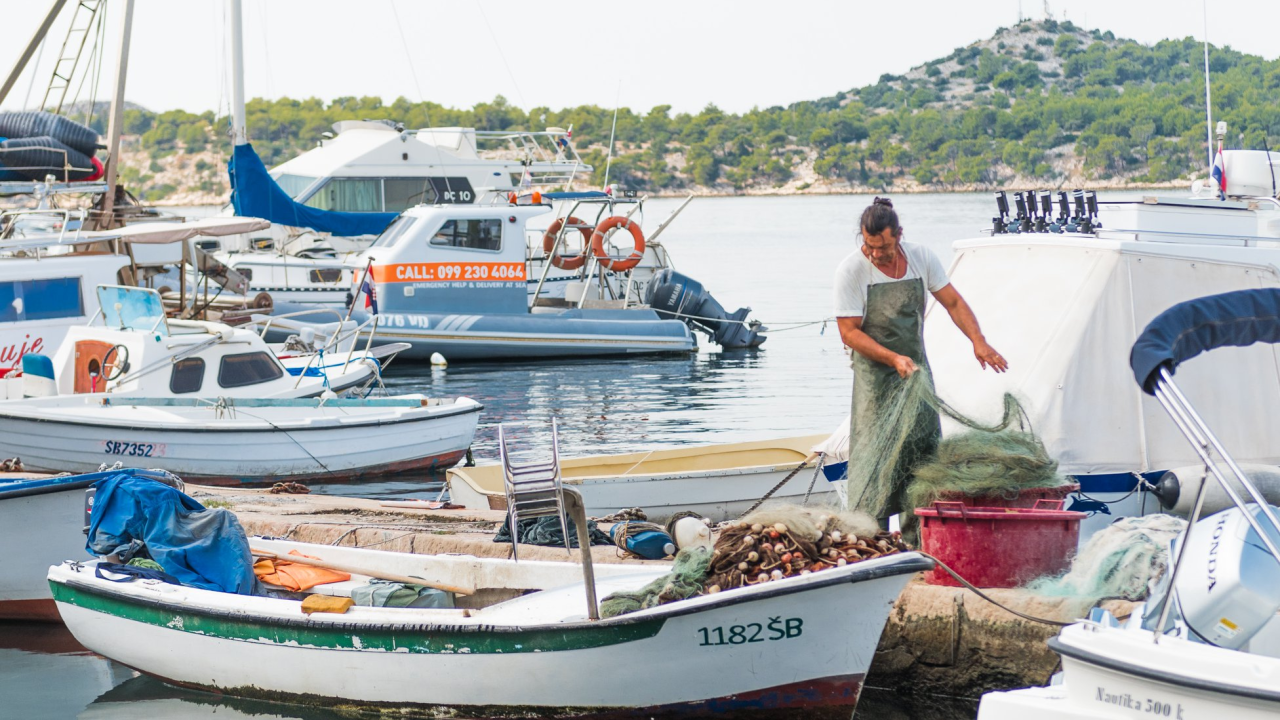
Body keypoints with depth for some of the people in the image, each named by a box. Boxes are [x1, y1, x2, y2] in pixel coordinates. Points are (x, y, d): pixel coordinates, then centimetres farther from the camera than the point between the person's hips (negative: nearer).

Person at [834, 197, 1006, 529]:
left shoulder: (921, 258, -4)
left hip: (916, 366, 4)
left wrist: (978, 340, -12)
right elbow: (849, 332, -13)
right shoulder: (850, 271, -15)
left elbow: (952, 302, 3)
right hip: (875, 373, -4)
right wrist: (893, 359, -24)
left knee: (926, 447, 3)